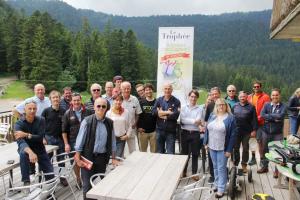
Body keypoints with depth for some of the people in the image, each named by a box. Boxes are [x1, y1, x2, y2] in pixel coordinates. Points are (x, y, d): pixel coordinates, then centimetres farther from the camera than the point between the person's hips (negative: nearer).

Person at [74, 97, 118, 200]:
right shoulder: (87, 121, -10)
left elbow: (112, 141, 8)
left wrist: (113, 158, 8)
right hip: (88, 157, -3)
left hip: (102, 157, 3)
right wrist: (78, 158, -7)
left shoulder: (109, 123, 1)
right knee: (88, 184, 5)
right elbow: (80, 140, -6)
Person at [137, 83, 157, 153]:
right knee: (143, 151, 11)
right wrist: (138, 127, -4)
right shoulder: (141, 102, 3)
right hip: (143, 131, 1)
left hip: (154, 131, 0)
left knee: (154, 151, 7)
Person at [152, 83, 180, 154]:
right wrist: (167, 112, -15)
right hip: (159, 129, 3)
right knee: (159, 152, 16)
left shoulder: (176, 101, -4)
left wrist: (162, 113, -9)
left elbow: (176, 115, -16)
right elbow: (153, 111, -8)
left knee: (170, 153, 1)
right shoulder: (159, 100, 6)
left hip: (171, 131, -3)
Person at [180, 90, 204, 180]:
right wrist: (194, 121, -16)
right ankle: (183, 172, 25)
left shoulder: (200, 109, 1)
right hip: (185, 133, 1)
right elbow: (182, 120, -10)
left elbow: (199, 121, -12)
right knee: (184, 153, 10)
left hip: (195, 133, -1)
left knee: (195, 154, 7)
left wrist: (188, 121, -20)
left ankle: (194, 173, 20)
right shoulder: (184, 108, 4)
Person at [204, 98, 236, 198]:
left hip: (223, 148, -5)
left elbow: (233, 134, -11)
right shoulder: (212, 115, 4)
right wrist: (206, 142, 6)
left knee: (221, 168, 2)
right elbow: (207, 129, 9)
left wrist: (229, 150, -13)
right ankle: (216, 184, 33)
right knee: (215, 167, 17)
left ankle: (221, 189, 12)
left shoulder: (230, 118, -10)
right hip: (212, 146, 5)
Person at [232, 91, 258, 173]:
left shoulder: (251, 107, -1)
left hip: (246, 132, -1)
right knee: (235, 148, 8)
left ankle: (244, 165, 21)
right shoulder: (235, 106, 6)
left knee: (245, 148, 9)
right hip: (236, 131, 2)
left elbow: (254, 120, -3)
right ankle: (235, 164, 20)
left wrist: (254, 130, -9)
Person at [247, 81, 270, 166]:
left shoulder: (265, 97, -4)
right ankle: (253, 157, 23)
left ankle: (261, 158, 12)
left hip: (260, 122, -5)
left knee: (259, 140, -1)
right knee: (252, 139, 11)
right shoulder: (250, 97, 10)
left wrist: (259, 118, -16)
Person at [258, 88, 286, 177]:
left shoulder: (283, 106, -5)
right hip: (266, 131, 2)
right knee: (265, 150, 14)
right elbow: (262, 115, -14)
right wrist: (275, 118, -19)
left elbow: (281, 116, -22)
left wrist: (269, 116, -14)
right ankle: (265, 167, 32)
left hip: (278, 133, -2)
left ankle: (277, 170, 24)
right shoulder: (267, 105, 1)